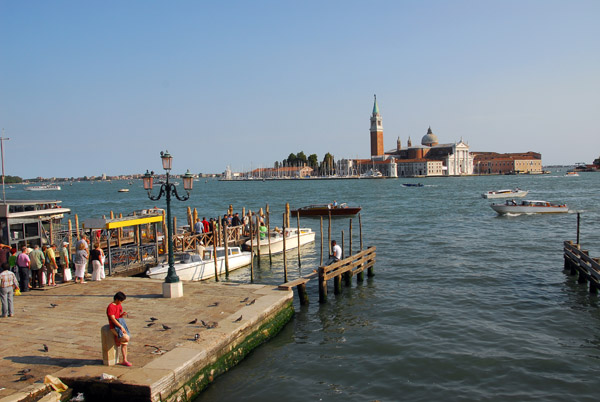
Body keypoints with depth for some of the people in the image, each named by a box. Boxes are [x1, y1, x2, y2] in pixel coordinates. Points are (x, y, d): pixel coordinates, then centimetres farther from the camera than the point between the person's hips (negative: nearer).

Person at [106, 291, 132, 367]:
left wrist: (123, 314, -2)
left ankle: (124, 360, 14)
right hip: (115, 327, -8)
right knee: (126, 338, -25)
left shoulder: (119, 305, 12)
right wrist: (121, 327, -18)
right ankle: (117, 339, 6)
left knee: (124, 343, 7)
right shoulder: (111, 307, -14)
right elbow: (113, 319, -18)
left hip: (121, 324, 8)